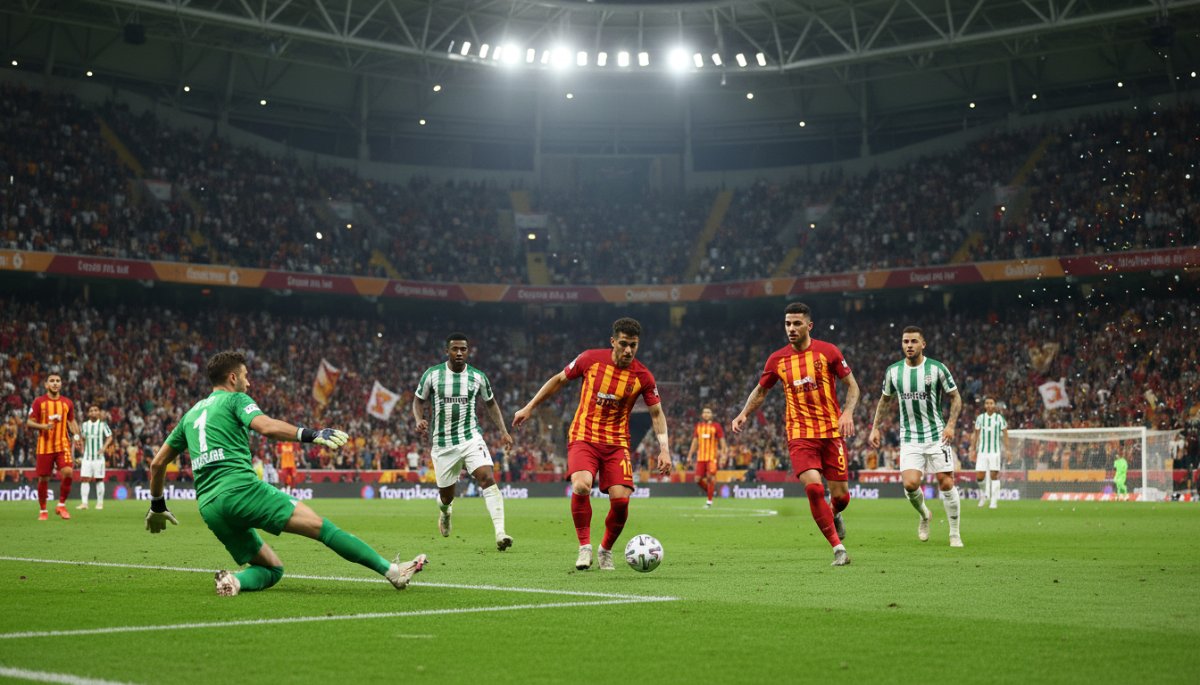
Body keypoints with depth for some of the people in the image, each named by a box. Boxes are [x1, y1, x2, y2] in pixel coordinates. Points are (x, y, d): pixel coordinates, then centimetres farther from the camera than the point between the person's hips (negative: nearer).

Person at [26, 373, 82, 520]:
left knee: (68, 472, -19)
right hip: (45, 446, -1)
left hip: (63, 445, 1)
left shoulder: (67, 403, 7)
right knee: (43, 479, 3)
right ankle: (43, 510, 20)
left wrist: (76, 435, 1)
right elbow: (29, 422, 0)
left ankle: (61, 505, -2)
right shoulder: (39, 401, 0)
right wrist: (43, 426, -18)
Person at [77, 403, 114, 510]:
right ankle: (84, 502, -6)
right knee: (84, 479, -6)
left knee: (99, 479, 1)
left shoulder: (102, 424, -1)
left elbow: (109, 437, -3)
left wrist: (104, 447, -19)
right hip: (87, 456, 3)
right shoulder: (85, 425, 9)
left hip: (98, 456, -3)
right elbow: (83, 439, 19)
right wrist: (82, 451, 8)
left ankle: (100, 502, 10)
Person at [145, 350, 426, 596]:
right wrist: (311, 435, -19)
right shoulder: (235, 399, 7)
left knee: (272, 569, 13)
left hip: (209, 508, 7)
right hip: (241, 489, -7)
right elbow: (267, 427, -15)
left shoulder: (190, 414, 27)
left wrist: (157, 506, 42)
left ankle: (234, 580, -17)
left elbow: (157, 464, 31)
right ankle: (392, 571, -14)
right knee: (320, 525, -8)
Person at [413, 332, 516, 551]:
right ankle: (444, 509, 49)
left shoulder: (478, 377, 2)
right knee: (446, 495, 8)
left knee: (488, 478, -23)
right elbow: (418, 400, 10)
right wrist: (419, 419, -11)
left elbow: (491, 403, 16)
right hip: (442, 443, 0)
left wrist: (503, 431, 8)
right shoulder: (432, 374, -2)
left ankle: (500, 533, -29)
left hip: (471, 438, 0)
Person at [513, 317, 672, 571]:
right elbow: (559, 380, 8)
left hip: (617, 442, 1)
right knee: (581, 486, -28)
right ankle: (585, 547, -9)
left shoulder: (643, 376, -6)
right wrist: (529, 408, 10)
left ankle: (606, 550, 14)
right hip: (583, 437, -1)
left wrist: (664, 449, -8)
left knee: (620, 499, -13)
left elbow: (657, 413, 4)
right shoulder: (590, 359, -7)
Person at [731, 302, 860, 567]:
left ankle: (834, 515, 41)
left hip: (831, 431, 0)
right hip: (799, 433, 0)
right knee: (813, 487, -19)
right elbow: (761, 390, 18)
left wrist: (848, 413, -15)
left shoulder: (827, 351, -3)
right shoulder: (777, 359, 3)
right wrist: (744, 414, 3)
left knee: (840, 494, 2)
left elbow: (852, 385, 2)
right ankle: (838, 548, -9)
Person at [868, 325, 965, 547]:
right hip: (909, 439, 2)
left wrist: (951, 424, -13)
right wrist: (875, 428, 12)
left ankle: (955, 533, 10)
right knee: (910, 484, -15)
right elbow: (885, 399, 18)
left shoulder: (937, 368, -6)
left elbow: (955, 397, 0)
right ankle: (924, 515, 17)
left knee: (946, 483, -4)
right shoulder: (893, 371, 2)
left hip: (937, 436, -2)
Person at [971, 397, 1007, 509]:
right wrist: (973, 450, 11)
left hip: (995, 451, -1)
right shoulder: (980, 418, 8)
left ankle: (993, 501, 1)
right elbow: (976, 435, 14)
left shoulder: (999, 418, 3)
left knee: (994, 475, -6)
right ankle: (983, 495, 22)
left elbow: (1005, 434, 4)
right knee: (980, 476, -5)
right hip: (982, 451, 2)